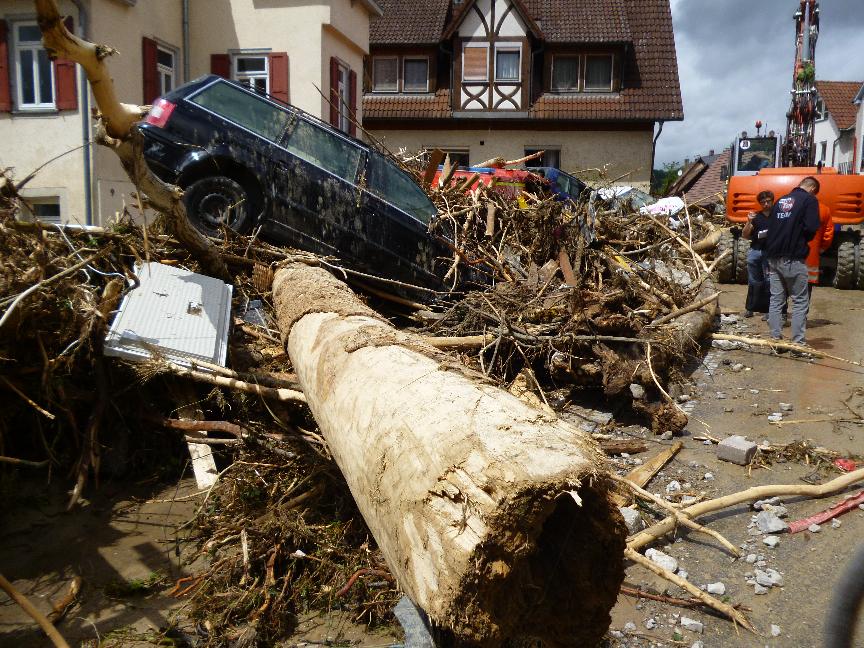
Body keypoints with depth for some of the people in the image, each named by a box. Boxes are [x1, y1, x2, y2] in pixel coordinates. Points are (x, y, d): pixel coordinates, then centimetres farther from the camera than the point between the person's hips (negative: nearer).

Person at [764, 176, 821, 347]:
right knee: (800, 301, 2)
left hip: (773, 256, 6)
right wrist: (804, 240, 6)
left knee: (776, 299, 10)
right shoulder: (810, 200, -4)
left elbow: (770, 226, 15)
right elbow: (811, 228, -14)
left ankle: (775, 337, 11)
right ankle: (798, 341, 1)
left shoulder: (781, 200, 16)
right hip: (793, 258, -6)